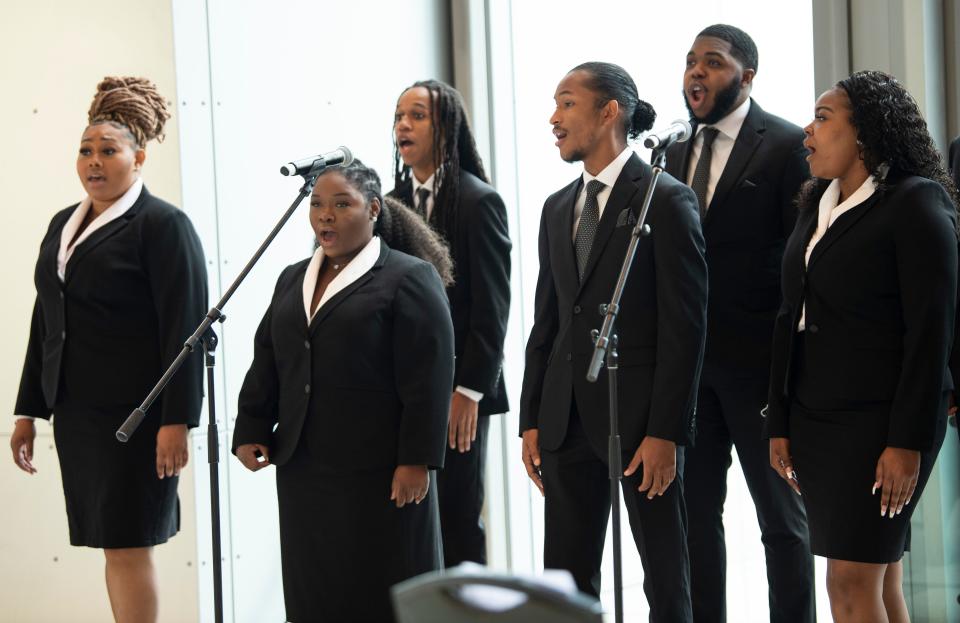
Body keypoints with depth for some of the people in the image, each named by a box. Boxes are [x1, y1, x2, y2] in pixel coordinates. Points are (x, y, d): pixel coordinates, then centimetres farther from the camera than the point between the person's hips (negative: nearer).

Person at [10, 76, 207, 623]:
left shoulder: (163, 225, -8)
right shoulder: (64, 225, 14)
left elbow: (184, 328, -13)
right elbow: (46, 323, 19)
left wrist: (176, 421, -19)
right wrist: (30, 411, 17)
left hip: (133, 414, -6)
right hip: (76, 414, 7)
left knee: (127, 546, -5)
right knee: (113, 545, 8)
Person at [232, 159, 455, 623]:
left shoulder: (409, 279, -5)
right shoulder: (292, 280, 17)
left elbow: (428, 380, -11)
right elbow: (265, 366, 19)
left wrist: (416, 461, -15)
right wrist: (250, 432, 7)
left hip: (379, 476, -6)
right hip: (303, 471, 6)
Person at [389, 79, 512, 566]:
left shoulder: (478, 201, -7)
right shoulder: (394, 202, 11)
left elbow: (492, 306, -11)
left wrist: (468, 391, -15)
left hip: (457, 394, -5)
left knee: (457, 522, 1)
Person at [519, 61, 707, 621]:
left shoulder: (667, 200, -7)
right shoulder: (559, 208, 14)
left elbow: (684, 324, -11)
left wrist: (665, 431, -16)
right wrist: (532, 420, 9)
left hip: (640, 419, -6)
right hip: (569, 418, 7)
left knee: (666, 576, 3)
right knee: (566, 577, 8)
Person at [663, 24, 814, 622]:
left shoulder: (788, 145, -6)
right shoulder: (676, 153, 11)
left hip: (759, 361, -5)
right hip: (690, 360, 6)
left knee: (782, 516, 5)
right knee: (695, 510, 10)